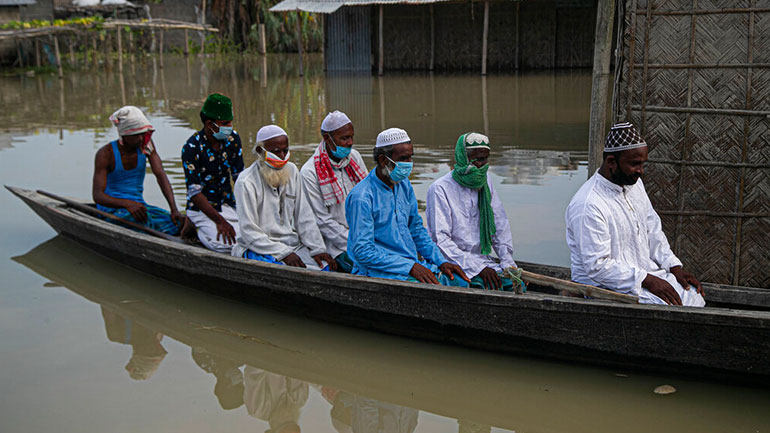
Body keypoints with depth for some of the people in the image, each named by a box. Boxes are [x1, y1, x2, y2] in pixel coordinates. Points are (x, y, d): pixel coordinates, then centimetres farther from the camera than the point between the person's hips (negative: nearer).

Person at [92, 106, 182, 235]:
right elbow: (97, 195, -18)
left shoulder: (146, 143, 2)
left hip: (138, 205, 5)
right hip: (111, 208, -5)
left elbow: (160, 175, -8)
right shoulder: (105, 154, -11)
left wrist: (174, 209, -23)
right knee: (143, 221, -38)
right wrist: (128, 204, -38)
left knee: (175, 222, -24)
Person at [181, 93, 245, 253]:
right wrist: (220, 221, -26)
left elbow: (239, 177, 9)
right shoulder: (191, 148, -17)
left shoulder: (233, 139, 1)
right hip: (202, 208, -6)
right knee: (223, 243, -32)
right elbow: (194, 192, -19)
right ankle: (194, 226, 1)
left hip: (228, 204, 7)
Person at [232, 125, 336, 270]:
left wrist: (317, 248, -1)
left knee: (327, 266, -17)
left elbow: (304, 216, 10)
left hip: (292, 243, 6)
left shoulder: (291, 170, 10)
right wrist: (284, 253, -19)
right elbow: (249, 232, -13)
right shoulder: (246, 182, -10)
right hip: (259, 248, -6)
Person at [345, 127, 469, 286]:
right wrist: (410, 267, -22)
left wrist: (441, 261, 7)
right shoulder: (362, 197, -14)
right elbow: (363, 252, -17)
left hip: (413, 264, 8)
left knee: (459, 281, -11)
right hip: (378, 271, -8)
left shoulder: (404, 185, 12)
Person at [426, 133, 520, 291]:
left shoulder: (485, 183, 11)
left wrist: (508, 262, -1)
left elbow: (501, 225, 15)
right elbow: (440, 240, -16)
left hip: (481, 258, 6)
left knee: (516, 283, -18)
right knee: (491, 287, -30)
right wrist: (478, 268, -21)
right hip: (453, 263, -6)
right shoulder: (440, 189, -11)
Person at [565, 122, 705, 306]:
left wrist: (674, 266, 3)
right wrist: (647, 280, -23)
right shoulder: (589, 206, -23)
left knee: (695, 298, -7)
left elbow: (653, 231, 17)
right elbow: (597, 266, -23)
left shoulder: (634, 183, 7)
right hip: (605, 286, -9)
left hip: (646, 271, 9)